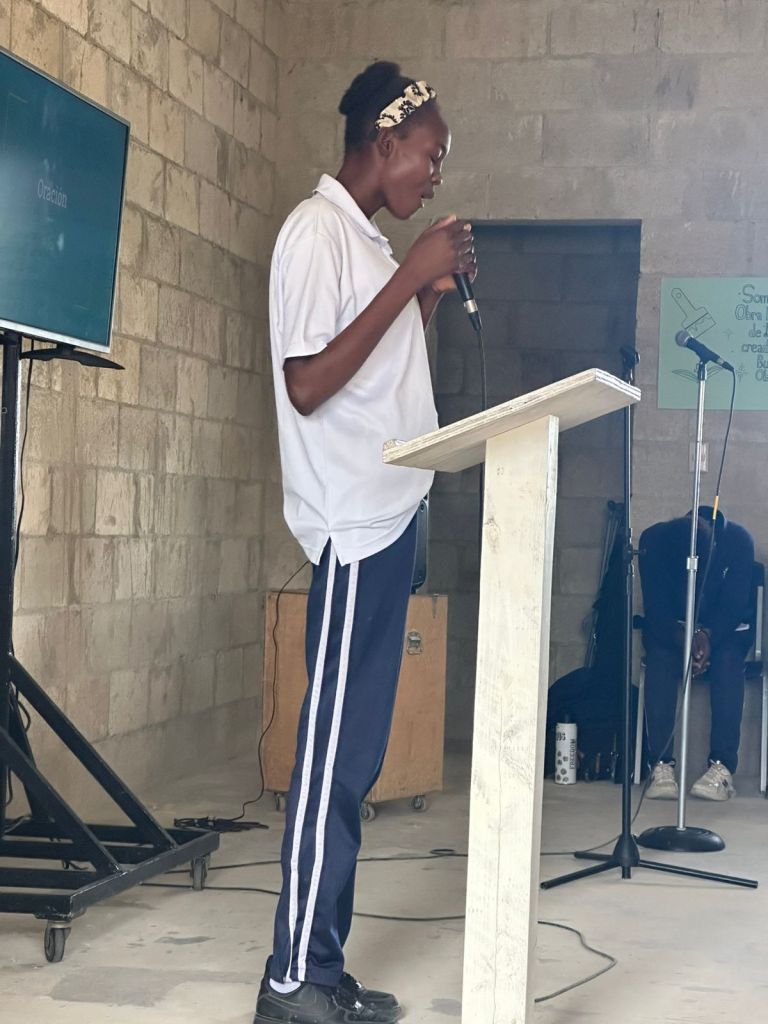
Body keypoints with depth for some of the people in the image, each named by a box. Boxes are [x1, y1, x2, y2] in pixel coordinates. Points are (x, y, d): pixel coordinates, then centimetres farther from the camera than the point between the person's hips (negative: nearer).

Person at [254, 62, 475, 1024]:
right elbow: (307, 384, -18)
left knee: (352, 751, 9)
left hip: (387, 518, 10)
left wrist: (433, 289, 12)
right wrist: (409, 275, -16)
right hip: (354, 522, -10)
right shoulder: (316, 229, -9)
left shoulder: (367, 237, 19)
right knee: (335, 749, -7)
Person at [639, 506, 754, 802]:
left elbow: (734, 606, -19)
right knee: (660, 658, -32)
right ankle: (661, 766, -36)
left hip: (725, 628, 0)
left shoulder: (738, 540, -22)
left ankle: (722, 766, -39)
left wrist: (708, 635, -38)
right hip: (669, 627, 1)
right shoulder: (653, 540, -21)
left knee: (727, 659, -33)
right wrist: (684, 638, -38)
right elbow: (655, 609, -19)